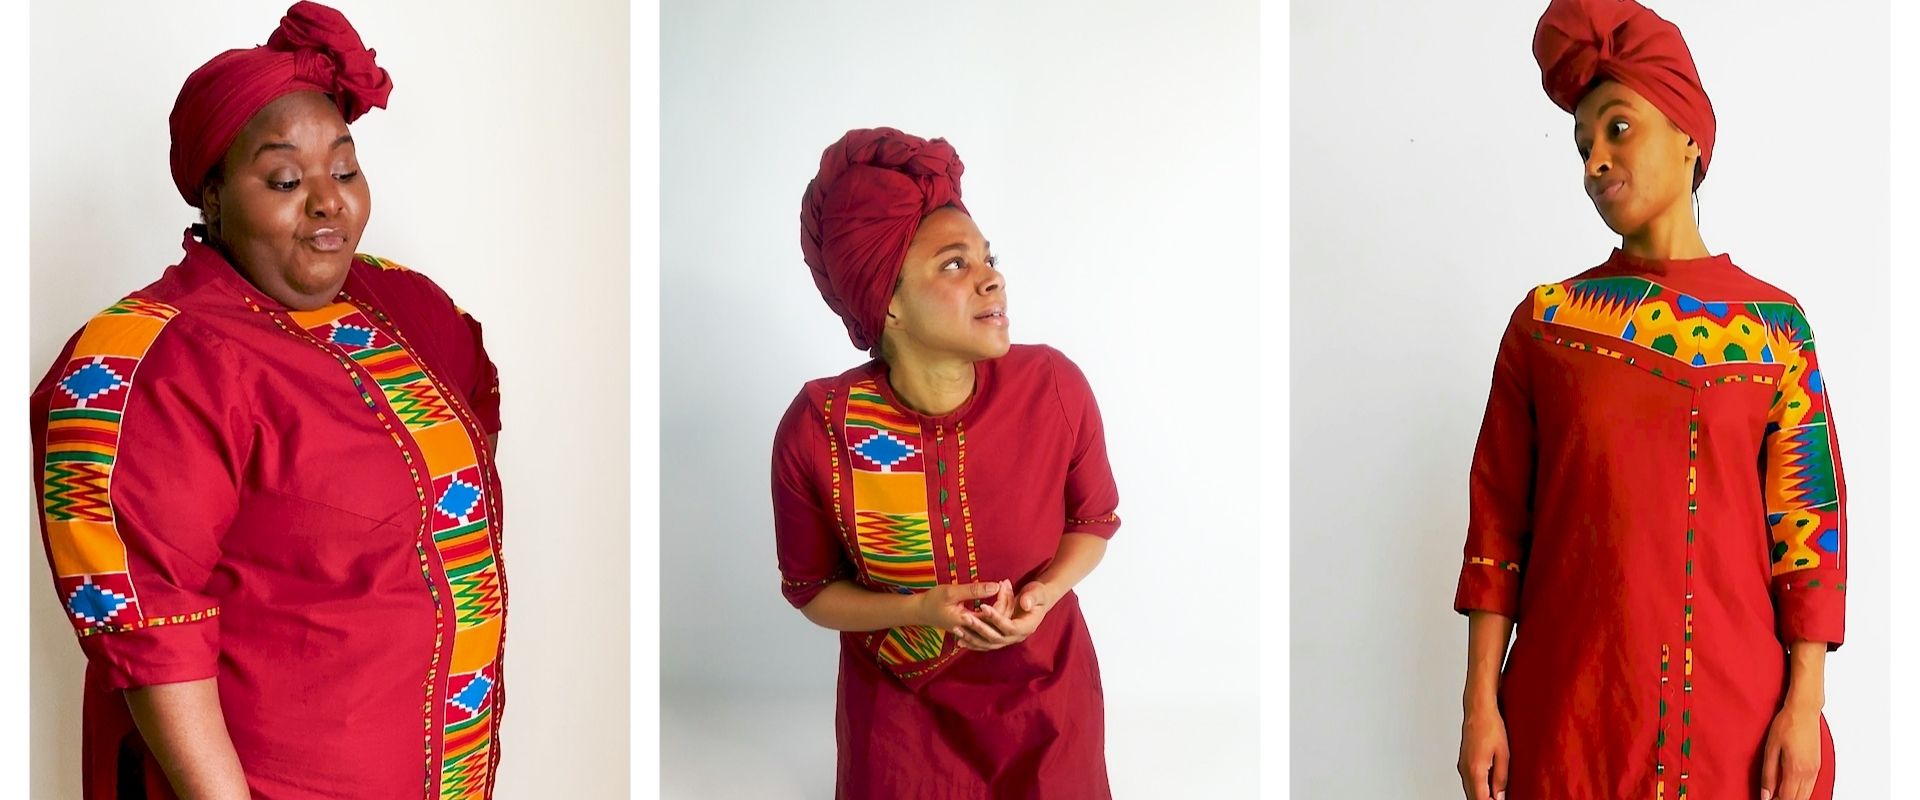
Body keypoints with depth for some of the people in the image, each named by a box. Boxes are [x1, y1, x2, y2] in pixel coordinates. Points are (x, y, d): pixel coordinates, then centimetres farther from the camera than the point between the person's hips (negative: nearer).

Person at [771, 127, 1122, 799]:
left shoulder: (1054, 387, -20)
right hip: (902, 714, -1)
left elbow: (1095, 519, -1)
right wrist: (918, 610, -24)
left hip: (1045, 700, 1)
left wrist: (1043, 593, -20)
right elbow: (811, 588, -7)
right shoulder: (816, 430, -22)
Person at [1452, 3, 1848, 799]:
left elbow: (1810, 522, 1)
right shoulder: (1546, 320, 2)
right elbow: (1498, 519, 0)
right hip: (1569, 704, 0)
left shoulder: (1775, 326, 2)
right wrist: (1481, 701, -4)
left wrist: (1804, 703, -6)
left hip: (1735, 705, 0)